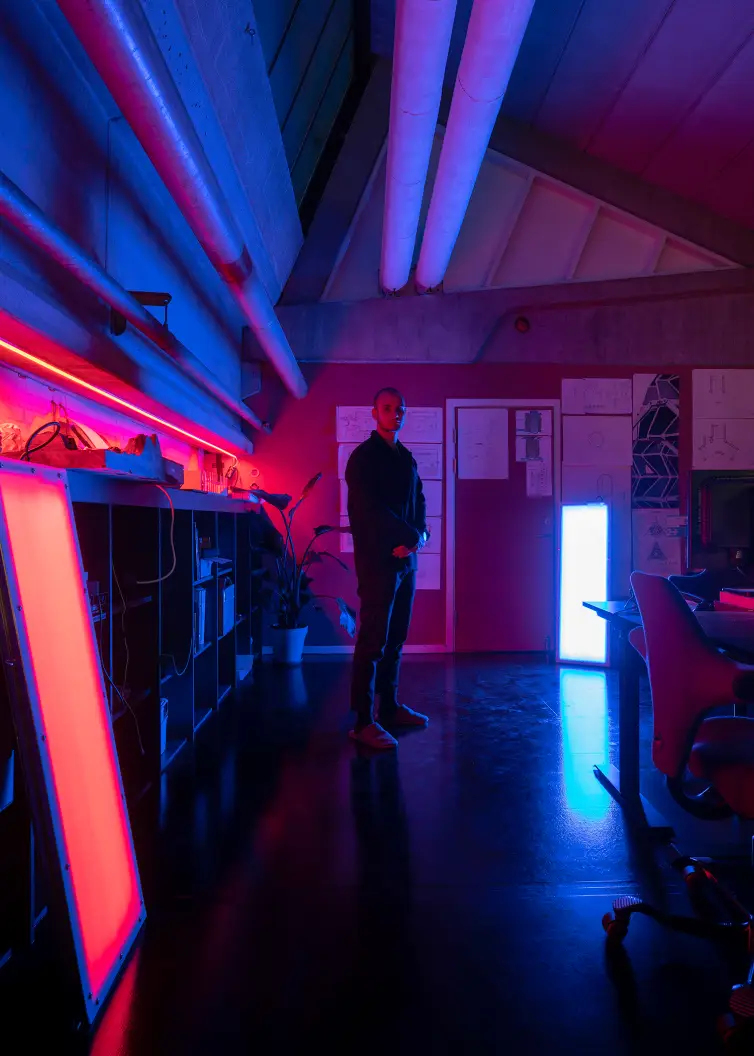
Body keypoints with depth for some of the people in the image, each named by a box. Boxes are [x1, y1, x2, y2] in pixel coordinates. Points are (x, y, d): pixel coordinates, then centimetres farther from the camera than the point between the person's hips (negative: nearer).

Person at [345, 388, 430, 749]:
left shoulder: (406, 458, 16)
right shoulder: (364, 456, -7)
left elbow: (418, 502, 17)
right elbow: (370, 509, -16)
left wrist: (418, 535, -4)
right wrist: (411, 537, -13)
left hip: (405, 559, 7)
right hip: (377, 559, -7)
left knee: (396, 638, 12)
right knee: (373, 640, -6)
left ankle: (390, 707, 24)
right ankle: (363, 722, -1)